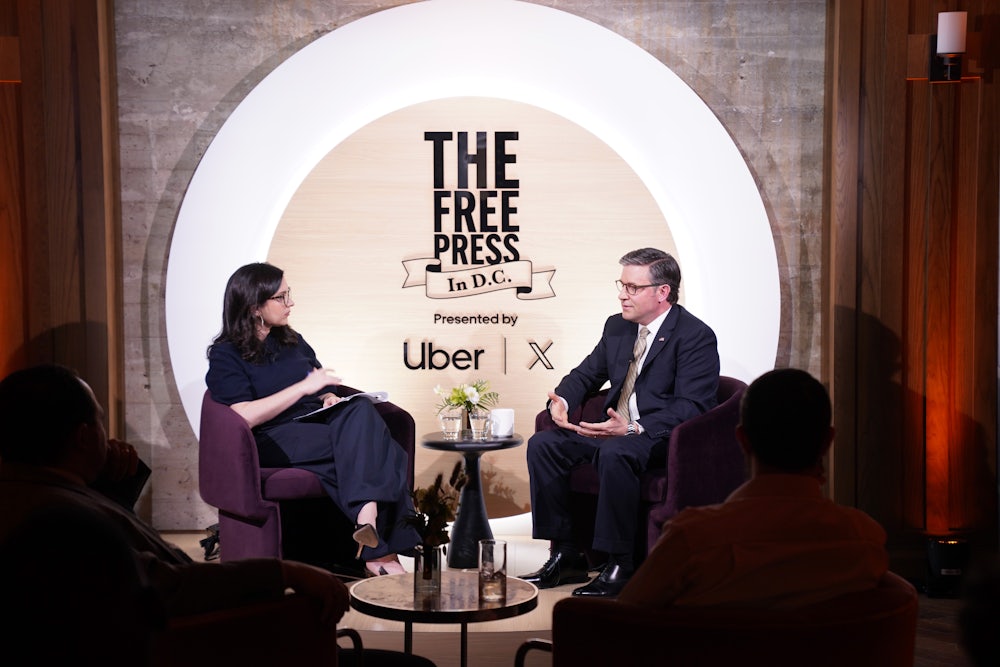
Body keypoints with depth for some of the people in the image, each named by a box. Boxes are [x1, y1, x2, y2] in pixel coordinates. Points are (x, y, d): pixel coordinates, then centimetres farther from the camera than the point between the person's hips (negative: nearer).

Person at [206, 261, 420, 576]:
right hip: (274, 441, -6)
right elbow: (245, 416, -13)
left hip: (318, 426, 6)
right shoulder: (226, 356, 3)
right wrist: (304, 387, -13)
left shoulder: (293, 341, 24)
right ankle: (380, 548, -40)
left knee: (361, 410, -32)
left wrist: (330, 398, 4)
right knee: (365, 445, -34)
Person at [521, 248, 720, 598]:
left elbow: (691, 407, -20)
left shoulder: (697, 337, -11)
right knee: (542, 444, -10)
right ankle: (565, 556, -5)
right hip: (615, 430, 8)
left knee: (615, 453, -38)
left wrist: (634, 428, -33)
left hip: (665, 438, -8)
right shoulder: (617, 326, 13)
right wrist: (561, 401, -2)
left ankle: (619, 566, -28)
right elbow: (585, 374, 22)